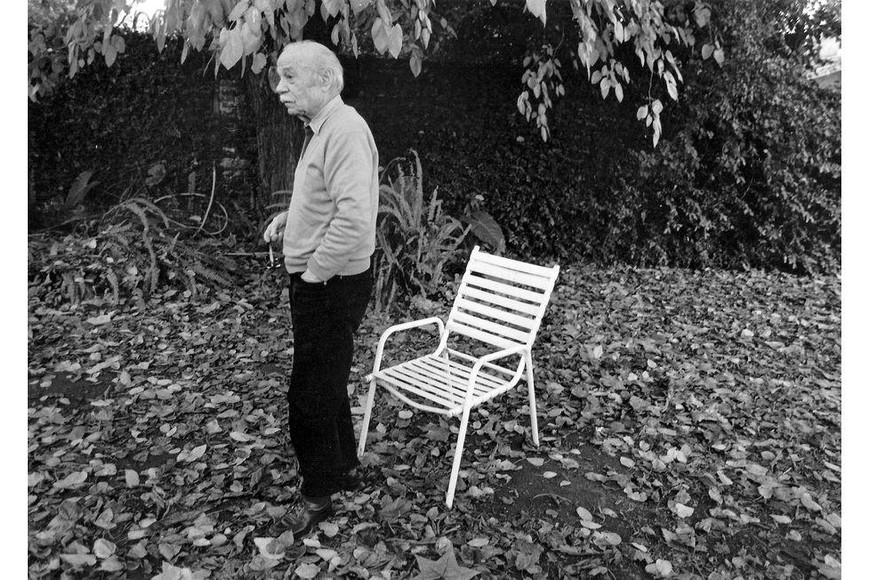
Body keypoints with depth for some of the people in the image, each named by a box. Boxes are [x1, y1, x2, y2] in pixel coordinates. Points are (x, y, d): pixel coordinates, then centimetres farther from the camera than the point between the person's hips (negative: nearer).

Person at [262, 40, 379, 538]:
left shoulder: (345, 130, -19)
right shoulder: (321, 129, 13)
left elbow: (354, 217, -30)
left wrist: (314, 273, -20)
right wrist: (289, 218, 9)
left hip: (333, 285, -10)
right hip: (315, 280, 10)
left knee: (311, 394, 2)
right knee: (327, 384, 22)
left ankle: (319, 493, 21)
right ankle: (345, 467, 40)